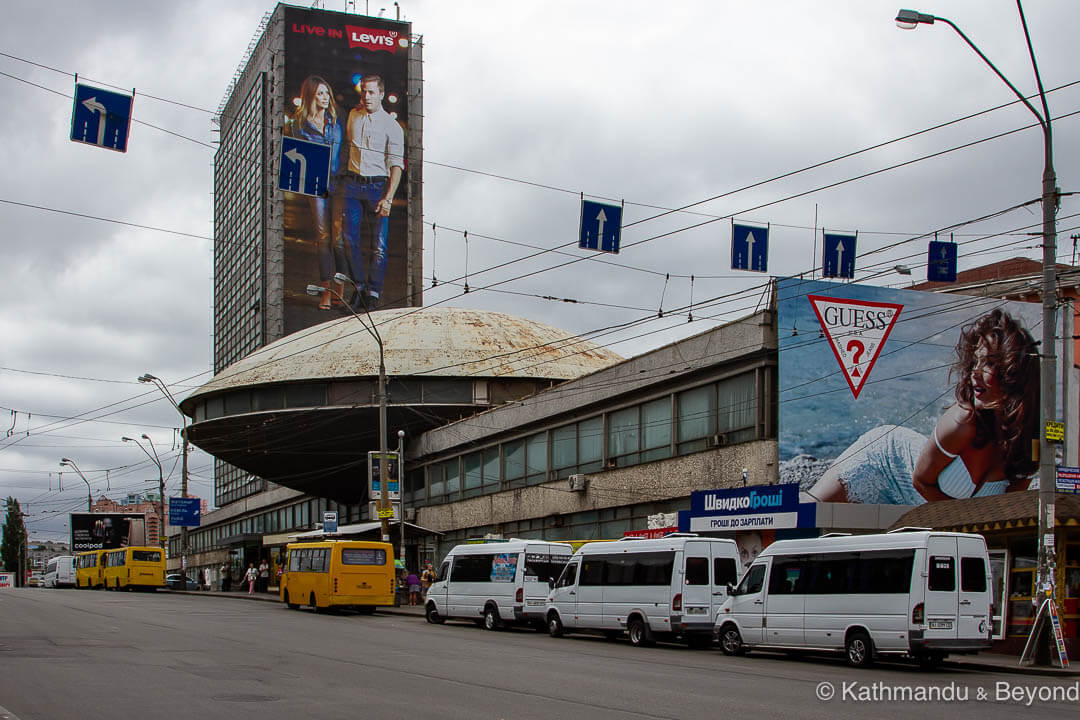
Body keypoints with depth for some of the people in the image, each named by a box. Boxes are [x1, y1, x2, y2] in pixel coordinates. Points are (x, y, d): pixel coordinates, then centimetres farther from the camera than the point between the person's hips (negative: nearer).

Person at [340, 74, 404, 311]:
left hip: (377, 186, -4)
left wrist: (388, 197, -17)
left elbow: (396, 164, -9)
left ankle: (374, 292, 6)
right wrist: (341, 177, 18)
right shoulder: (353, 116, 10)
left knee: (379, 245, -4)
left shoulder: (392, 126, -4)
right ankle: (359, 286, 17)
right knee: (351, 239, 4)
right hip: (352, 183, 4)